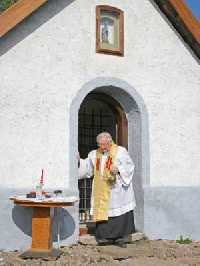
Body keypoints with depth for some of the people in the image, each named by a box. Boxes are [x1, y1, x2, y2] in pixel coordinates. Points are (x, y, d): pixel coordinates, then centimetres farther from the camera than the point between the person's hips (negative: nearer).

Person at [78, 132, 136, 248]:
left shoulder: (120, 151, -2)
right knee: (102, 212, 2)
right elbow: (86, 166, 20)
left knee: (119, 211, -4)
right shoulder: (94, 154, 12)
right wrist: (79, 161, 2)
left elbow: (129, 166, -5)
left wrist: (118, 169, -21)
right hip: (101, 192, 4)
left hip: (117, 190, -4)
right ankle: (106, 237, 12)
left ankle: (121, 238, 7)